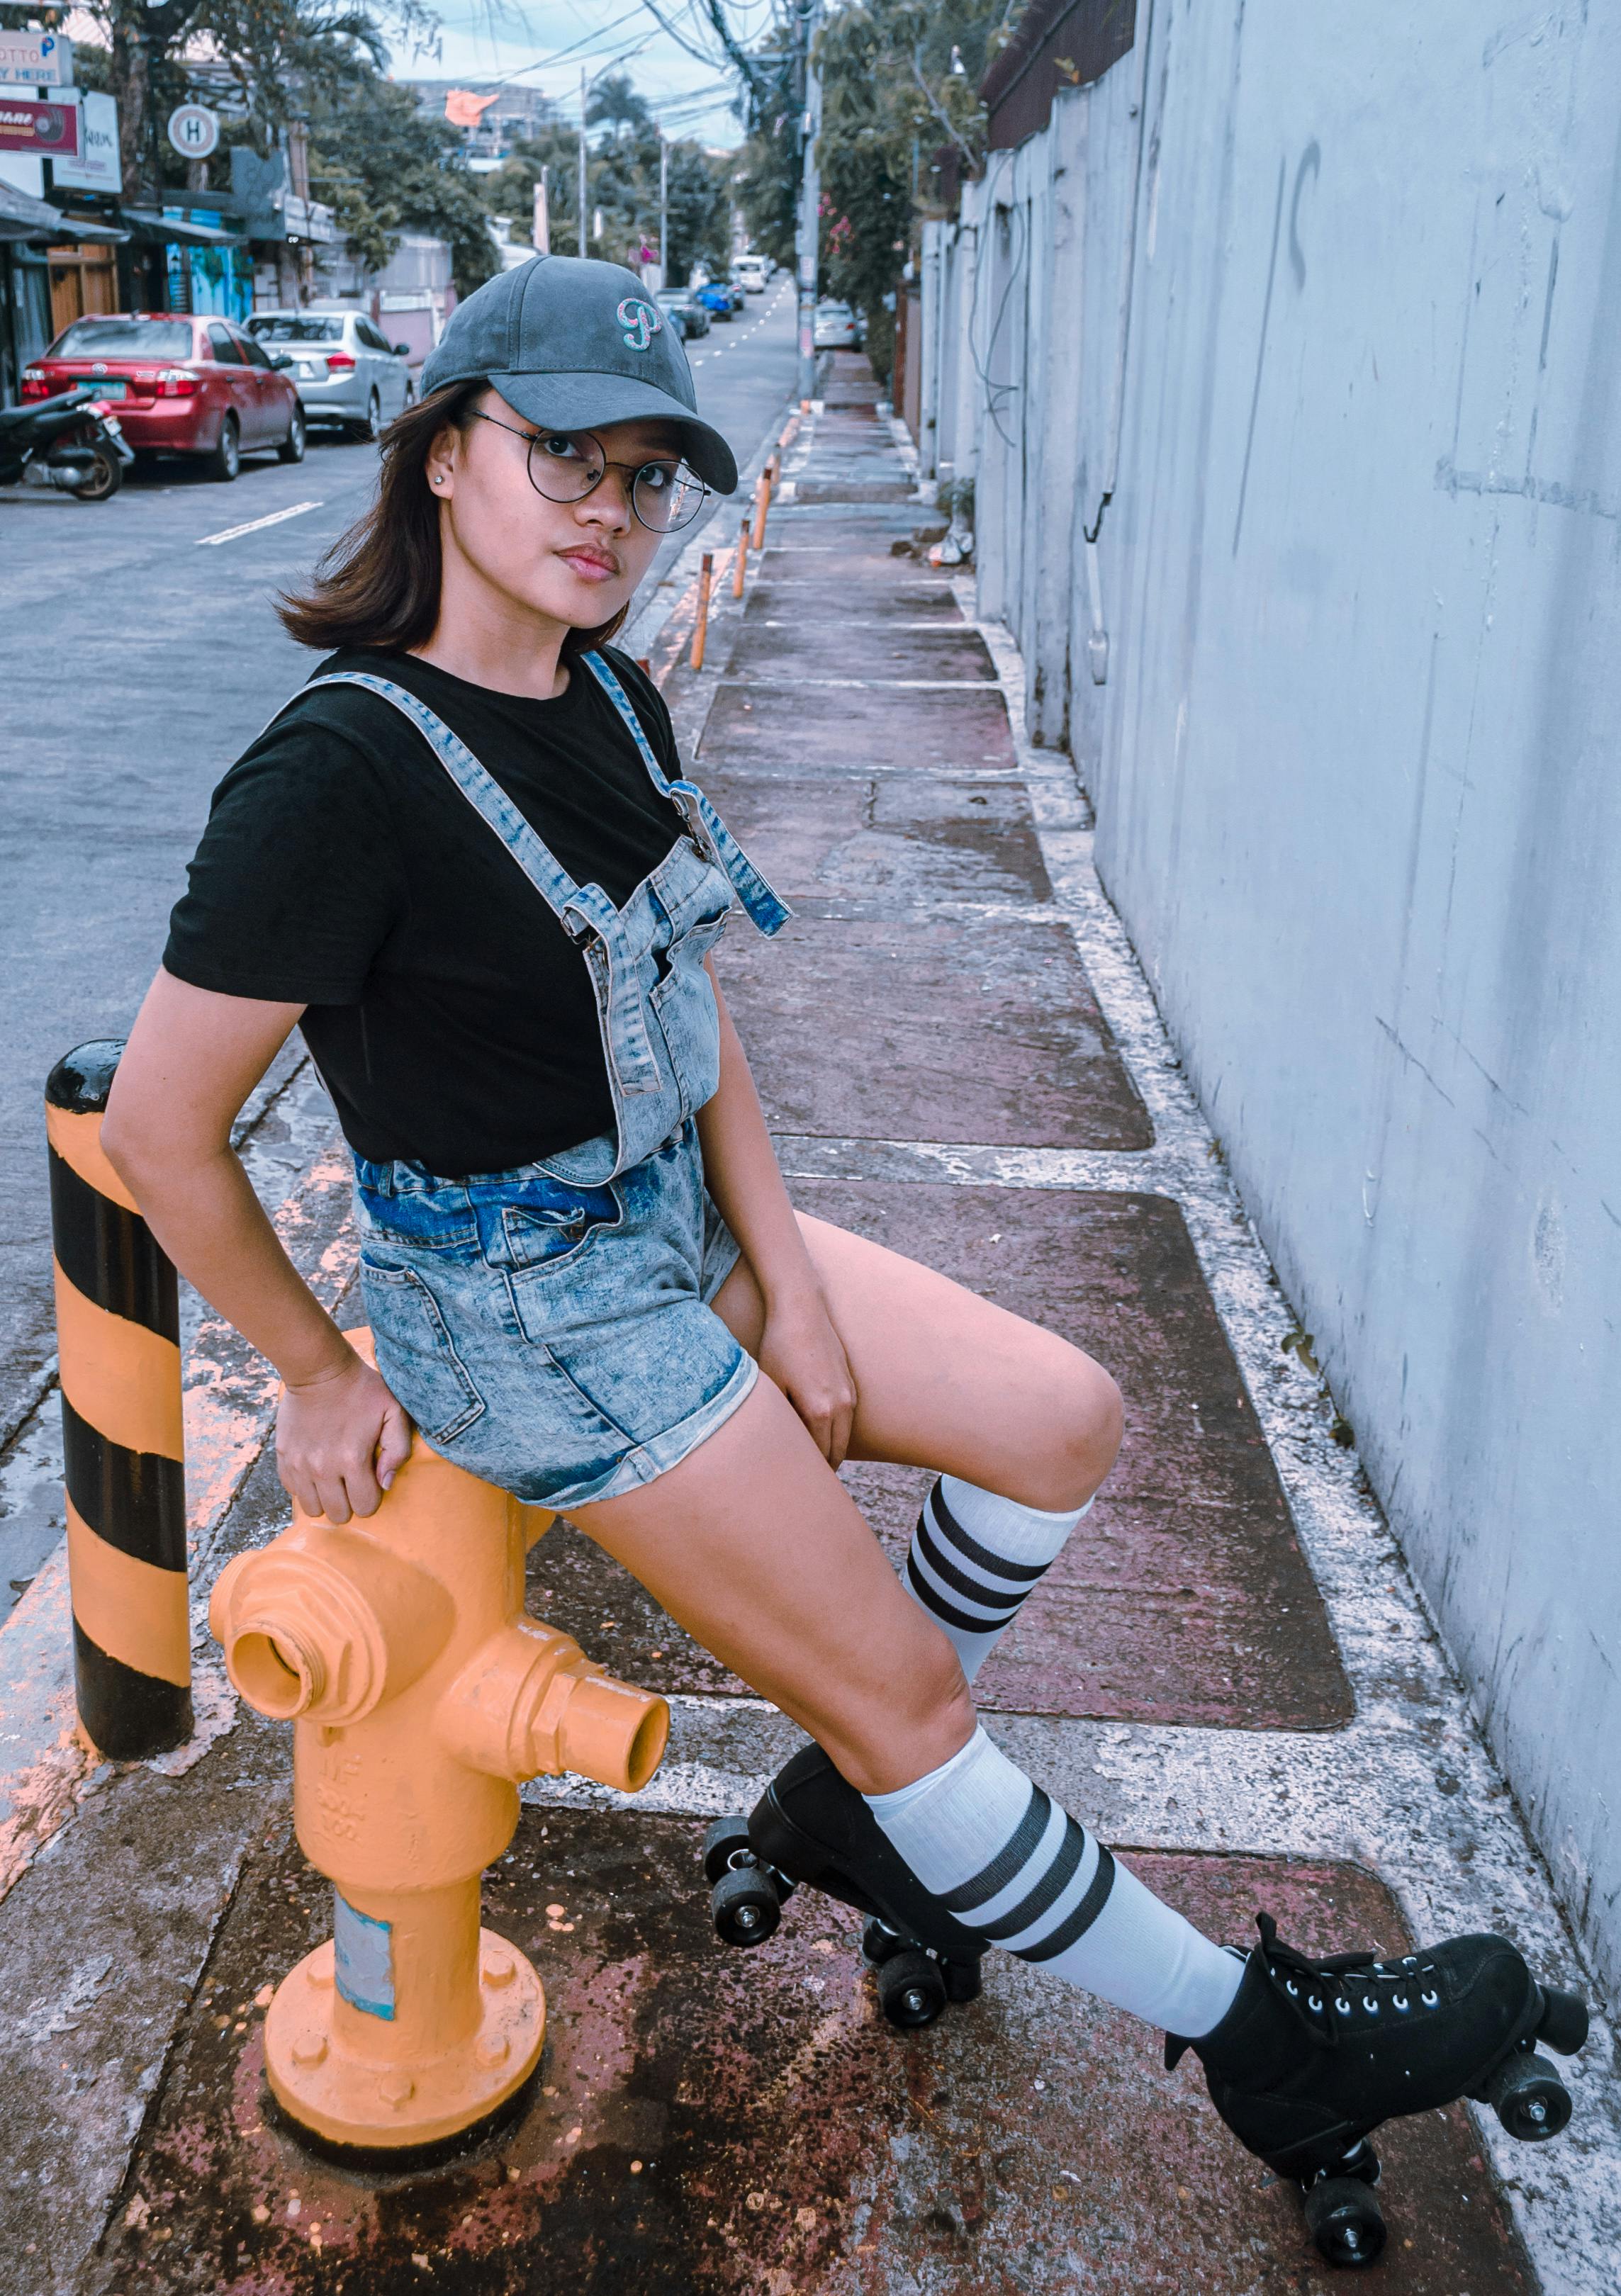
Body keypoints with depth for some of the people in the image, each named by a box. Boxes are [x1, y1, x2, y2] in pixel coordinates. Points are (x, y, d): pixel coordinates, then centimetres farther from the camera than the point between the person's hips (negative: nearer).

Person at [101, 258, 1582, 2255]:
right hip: (531, 1307, -8)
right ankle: (1251, 2033, 20)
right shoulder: (341, 771, -25)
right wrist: (318, 1378, -8)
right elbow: (158, 1128, -19)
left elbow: (687, 1004, 5)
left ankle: (859, 1779, 28)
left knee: (1064, 1424, 7)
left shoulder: (606, 698, 0)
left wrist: (786, 1283, 0)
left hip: (681, 1220, 8)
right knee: (908, 1694, 1)